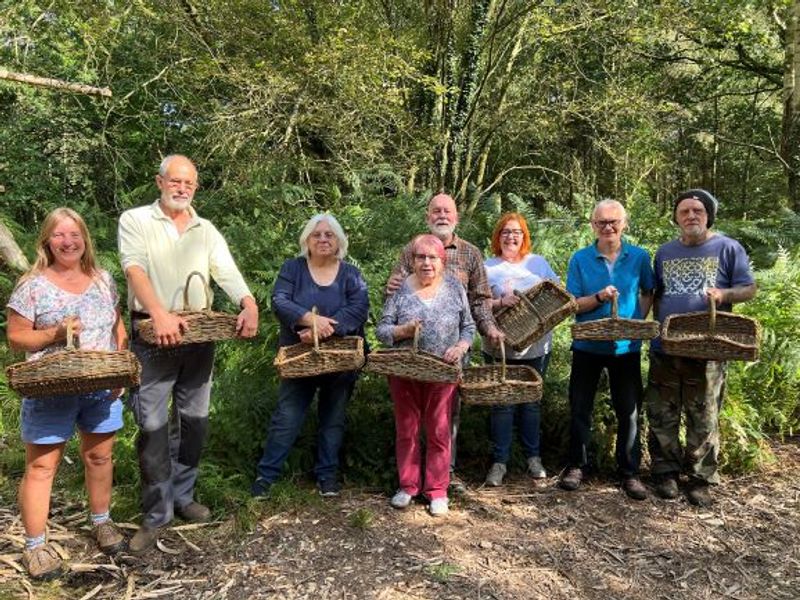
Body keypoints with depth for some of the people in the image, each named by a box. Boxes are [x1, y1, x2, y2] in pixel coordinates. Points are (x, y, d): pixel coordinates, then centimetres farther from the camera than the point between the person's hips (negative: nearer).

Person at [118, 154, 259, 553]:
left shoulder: (206, 230, 11)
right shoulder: (135, 220, 1)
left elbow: (227, 272, -2)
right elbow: (135, 268, -15)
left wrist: (248, 304, -23)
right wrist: (160, 314, -32)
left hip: (199, 335, 4)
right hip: (152, 336, -4)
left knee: (194, 420, 12)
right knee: (153, 424, -2)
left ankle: (182, 496, 28)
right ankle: (156, 513, 11)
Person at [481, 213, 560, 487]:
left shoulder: (538, 263, 9)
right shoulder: (488, 267, 1)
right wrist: (500, 302, -22)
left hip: (536, 346, 2)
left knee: (531, 401, 12)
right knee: (502, 403, 3)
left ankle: (534, 457, 25)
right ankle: (499, 461, 13)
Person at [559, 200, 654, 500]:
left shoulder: (639, 257, -1)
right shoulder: (580, 258, -4)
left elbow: (648, 293, 12)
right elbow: (573, 304, -6)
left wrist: (639, 321, -2)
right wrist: (599, 297, -22)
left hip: (626, 347, 1)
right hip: (587, 345, 0)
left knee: (629, 411, 7)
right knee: (580, 408, 8)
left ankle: (629, 472, 23)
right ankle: (577, 465, 24)